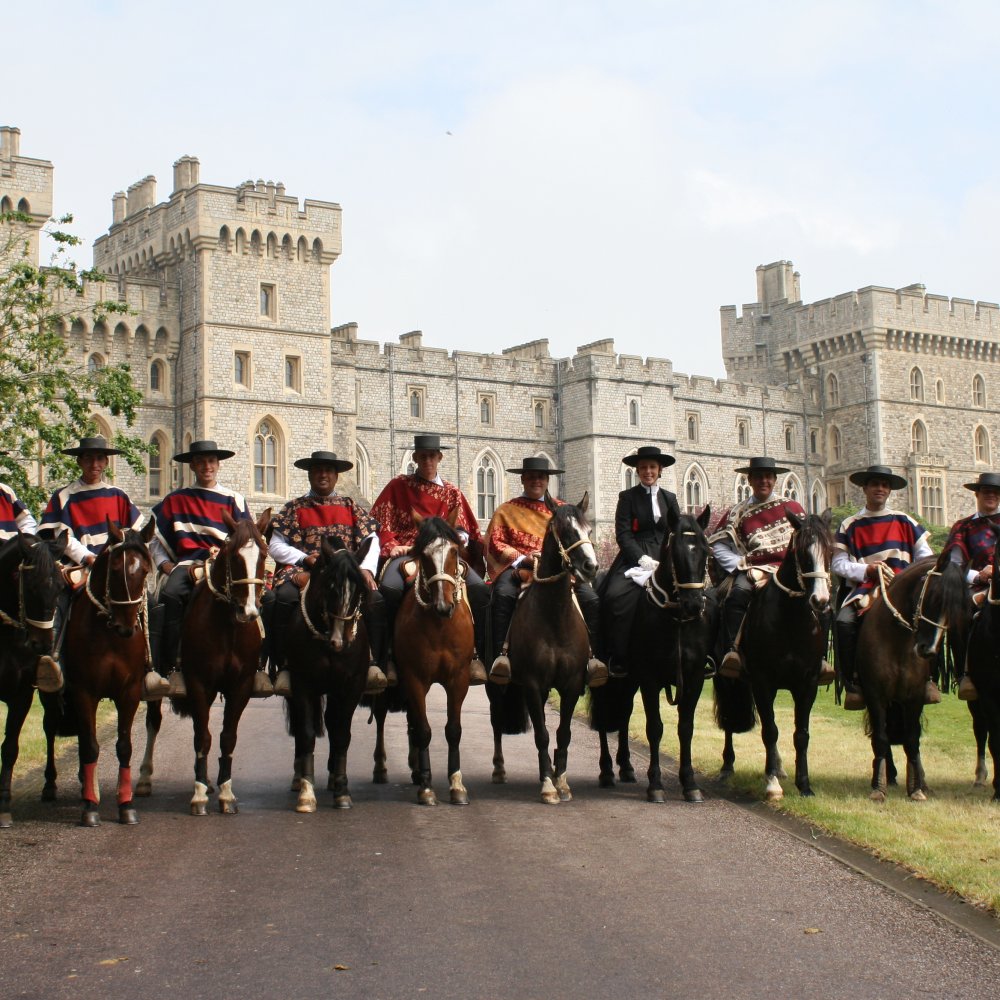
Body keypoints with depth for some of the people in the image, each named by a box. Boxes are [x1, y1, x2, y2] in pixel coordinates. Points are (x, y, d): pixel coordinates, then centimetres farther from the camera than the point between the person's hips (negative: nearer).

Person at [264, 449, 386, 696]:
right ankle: (284, 667, -27)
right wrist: (306, 559, -8)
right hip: (303, 570, -1)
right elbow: (275, 546, 8)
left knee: (375, 599, -30)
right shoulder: (295, 508, 18)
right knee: (281, 599, -34)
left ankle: (372, 663, -26)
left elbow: (371, 541, 11)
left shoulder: (350, 507, 22)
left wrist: (366, 567, -9)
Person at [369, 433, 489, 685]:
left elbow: (462, 528, 20)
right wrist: (391, 546, -8)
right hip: (406, 552, -2)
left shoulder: (451, 492, 22)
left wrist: (458, 537, -4)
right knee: (390, 589, -37)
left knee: (480, 589, -26)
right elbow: (381, 522, 10)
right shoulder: (398, 486, 14)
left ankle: (476, 655, -19)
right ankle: (387, 656, -24)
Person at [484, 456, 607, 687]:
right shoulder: (506, 511, 17)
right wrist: (521, 558, -11)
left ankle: (591, 656, -23)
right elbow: (496, 542, 6)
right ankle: (500, 654, -36)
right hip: (518, 567, -2)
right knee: (503, 596, -37)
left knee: (591, 600, -24)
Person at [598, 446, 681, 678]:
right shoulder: (627, 497, 8)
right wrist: (642, 558, -17)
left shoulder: (669, 499, 18)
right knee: (615, 596, -31)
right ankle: (618, 657, -18)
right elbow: (623, 534, -2)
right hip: (634, 559, -3)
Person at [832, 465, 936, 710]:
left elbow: (925, 556, 12)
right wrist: (866, 569, -12)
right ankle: (853, 684, -16)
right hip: (865, 588, 0)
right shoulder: (850, 526, 12)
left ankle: (927, 678, -15)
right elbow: (838, 564, 4)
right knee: (844, 622, -30)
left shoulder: (903, 521, 16)